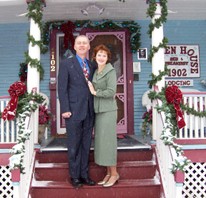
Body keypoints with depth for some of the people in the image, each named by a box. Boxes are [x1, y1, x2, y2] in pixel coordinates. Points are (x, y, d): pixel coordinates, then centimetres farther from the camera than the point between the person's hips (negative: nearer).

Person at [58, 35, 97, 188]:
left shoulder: (93, 66, 14)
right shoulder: (66, 64, 1)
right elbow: (62, 88, -4)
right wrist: (65, 109, -11)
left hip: (89, 112, 4)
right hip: (74, 111, -4)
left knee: (86, 145, 11)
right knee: (74, 145, 3)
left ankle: (84, 175, 23)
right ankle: (75, 176, 17)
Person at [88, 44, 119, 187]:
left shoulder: (111, 71, -8)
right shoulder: (96, 72, 16)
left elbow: (111, 92, -16)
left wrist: (95, 92, -9)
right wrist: (93, 91, 4)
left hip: (108, 111, -8)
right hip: (98, 111, 8)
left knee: (108, 141, -4)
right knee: (100, 141, 9)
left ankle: (114, 174, 9)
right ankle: (108, 173, 19)